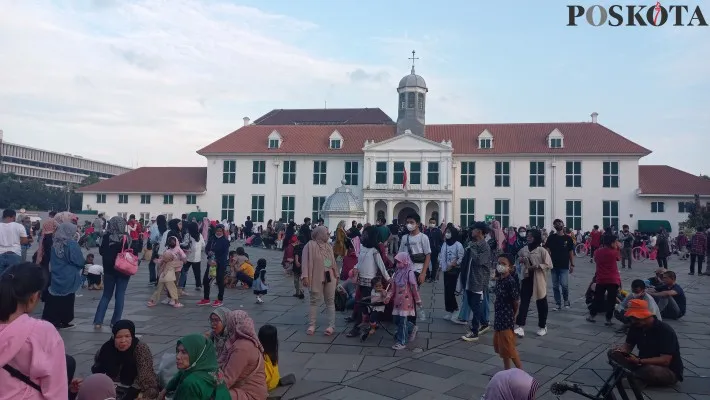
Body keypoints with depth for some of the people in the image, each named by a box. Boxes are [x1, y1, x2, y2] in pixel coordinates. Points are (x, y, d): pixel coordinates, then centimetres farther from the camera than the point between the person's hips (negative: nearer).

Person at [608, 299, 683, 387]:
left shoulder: (665, 331, -23)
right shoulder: (636, 327, -3)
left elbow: (665, 361, -28)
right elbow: (628, 345, 5)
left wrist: (639, 361, -36)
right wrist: (620, 349, -20)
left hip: (670, 371, -6)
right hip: (644, 364, 6)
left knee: (651, 370, -41)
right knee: (612, 353, -8)